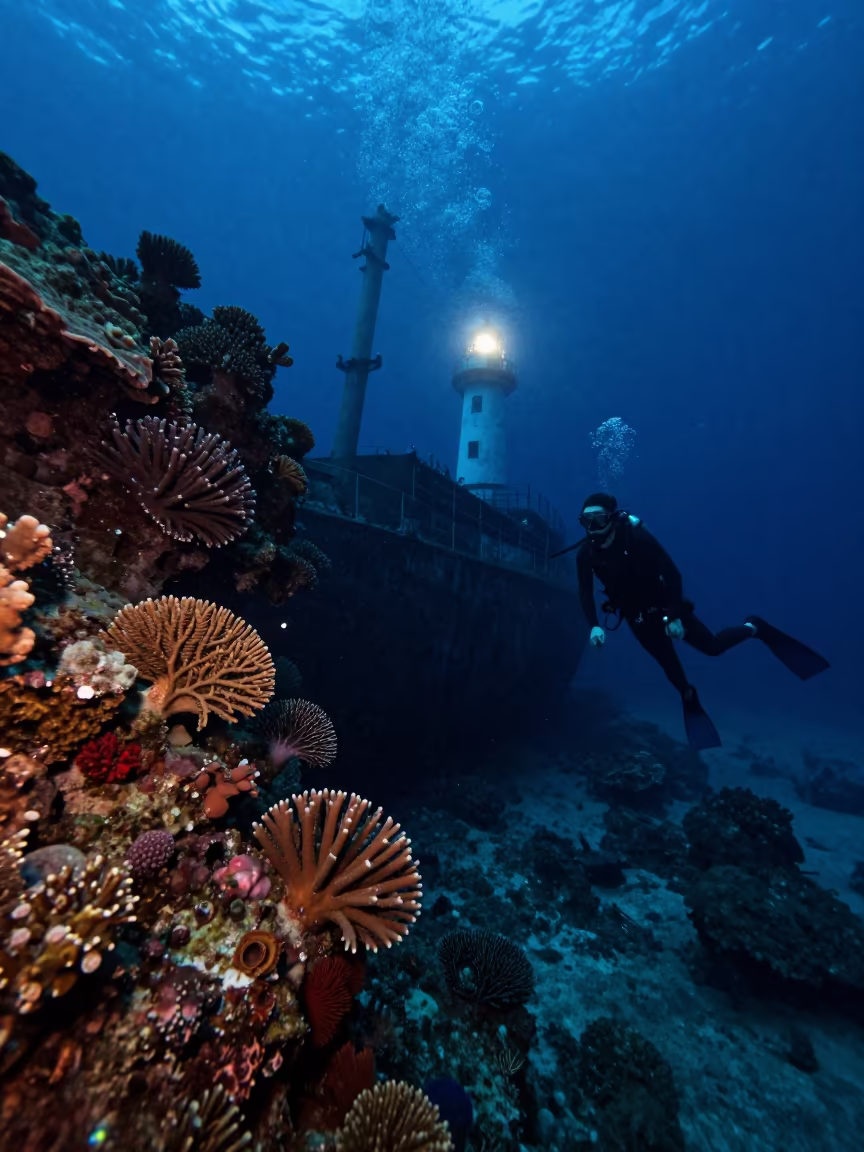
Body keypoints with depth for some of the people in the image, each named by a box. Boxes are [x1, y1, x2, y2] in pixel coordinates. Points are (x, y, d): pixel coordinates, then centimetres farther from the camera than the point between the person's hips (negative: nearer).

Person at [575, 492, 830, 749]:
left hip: (662, 604, -3)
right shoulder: (586, 554, -17)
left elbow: (672, 573, -23)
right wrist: (594, 626, -24)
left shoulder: (636, 535, -26)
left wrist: (673, 616, -27)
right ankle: (689, 700, 41)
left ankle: (754, 628, 30)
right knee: (668, 663, 13)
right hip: (636, 616, 3)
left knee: (712, 646, 1)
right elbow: (585, 594, -11)